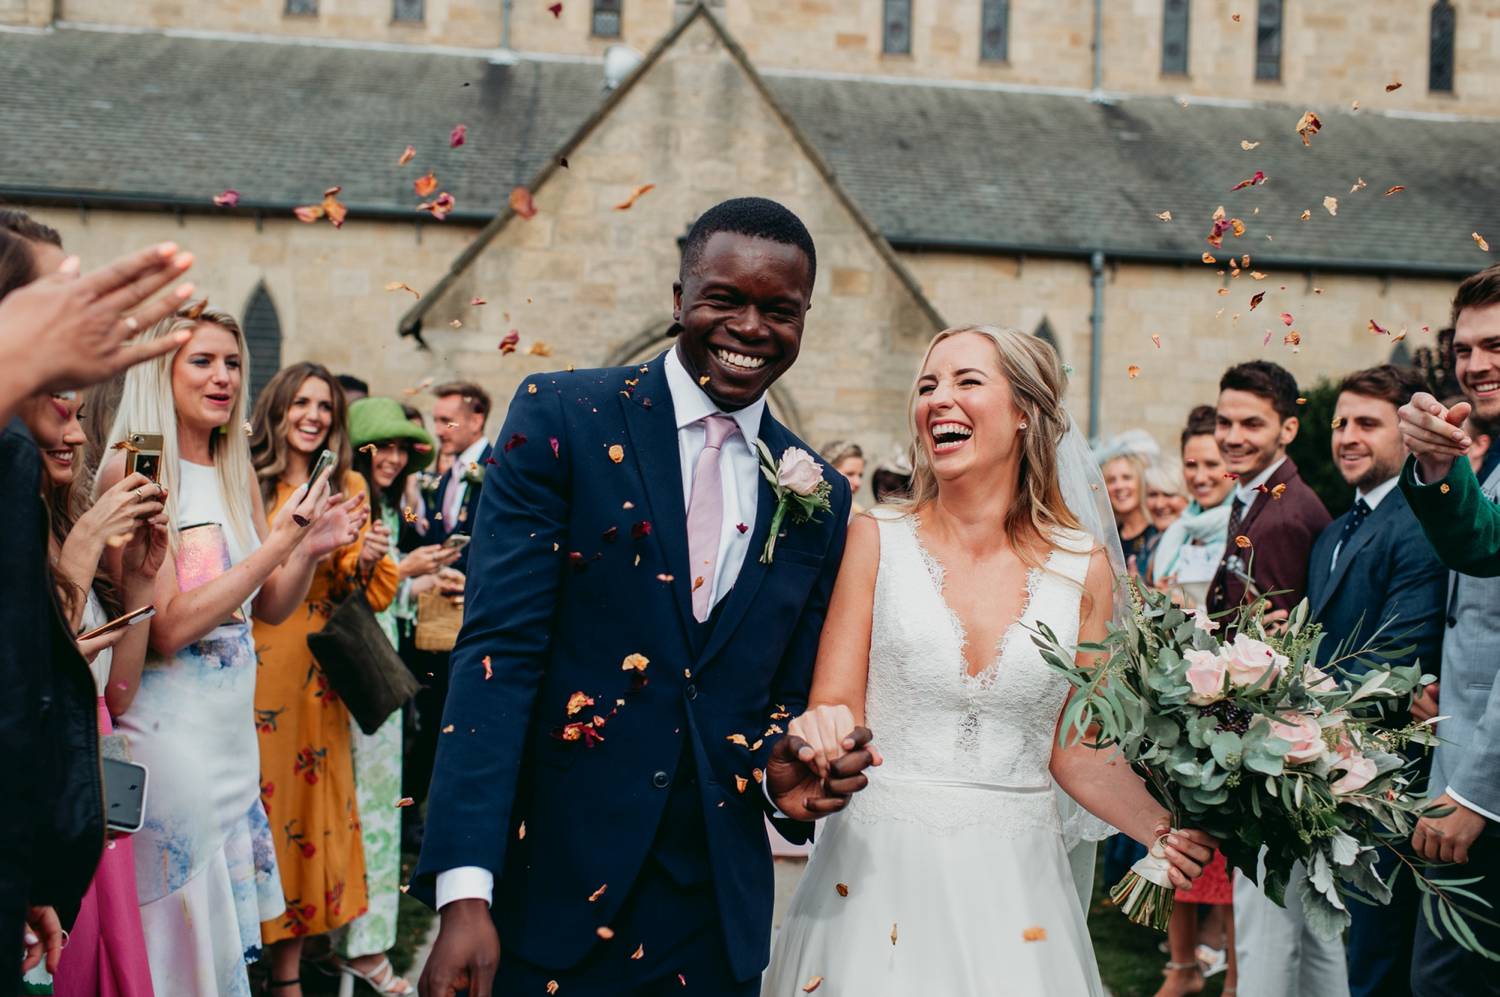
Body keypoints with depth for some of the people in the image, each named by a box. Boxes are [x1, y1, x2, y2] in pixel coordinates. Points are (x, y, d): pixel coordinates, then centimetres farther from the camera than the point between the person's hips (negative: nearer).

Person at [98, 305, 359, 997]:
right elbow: (167, 627, -19)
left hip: (234, 729, 7)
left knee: (231, 931, 15)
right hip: (170, 728, -7)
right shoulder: (133, 473, -13)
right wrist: (278, 540, -20)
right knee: (181, 940, 3)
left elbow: (270, 607, 13)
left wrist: (311, 550, -6)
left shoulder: (238, 475, 9)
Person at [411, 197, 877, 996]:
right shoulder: (561, 419, -5)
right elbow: (499, 652, -13)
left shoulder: (819, 496, 7)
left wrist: (784, 769, -9)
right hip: (555, 892, -3)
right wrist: (464, 894, -20)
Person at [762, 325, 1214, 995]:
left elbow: (1078, 750, 5)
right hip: (879, 867, -1)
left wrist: (1165, 829, -11)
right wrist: (824, 731, -26)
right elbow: (834, 712, -3)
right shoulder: (878, 539, -3)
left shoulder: (1084, 568, 0)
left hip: (1014, 881, 1)